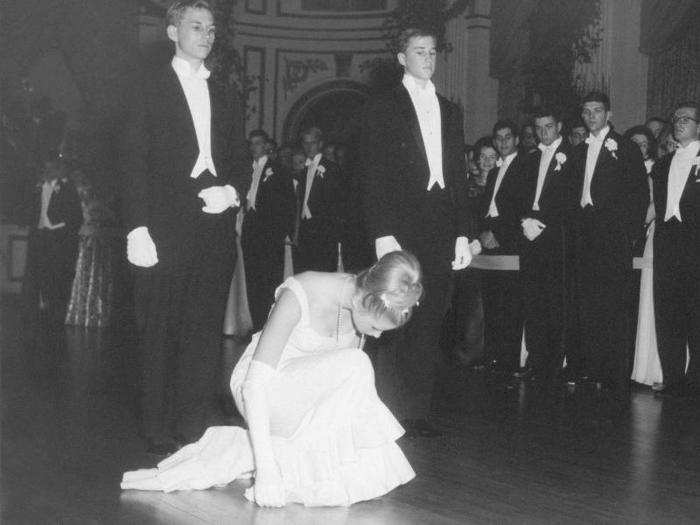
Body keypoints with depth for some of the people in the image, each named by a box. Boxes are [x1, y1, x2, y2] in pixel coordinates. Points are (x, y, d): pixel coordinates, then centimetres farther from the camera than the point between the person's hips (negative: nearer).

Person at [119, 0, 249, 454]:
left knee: (206, 332, 4)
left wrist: (233, 191, -4)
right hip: (166, 229, -4)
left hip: (216, 227, 4)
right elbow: (135, 161, -2)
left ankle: (196, 430, 12)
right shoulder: (152, 88, 4)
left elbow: (241, 161, 19)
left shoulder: (225, 97, 18)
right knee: (162, 334, 0)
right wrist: (138, 229, -11)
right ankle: (160, 433, 9)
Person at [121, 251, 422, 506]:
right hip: (262, 394, -7)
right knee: (354, 366, -30)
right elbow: (255, 383, -28)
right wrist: (265, 466, -32)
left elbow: (346, 384, 3)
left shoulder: (363, 303, -9)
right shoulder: (300, 295, -28)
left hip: (305, 397, 8)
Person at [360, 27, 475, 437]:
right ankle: (388, 414, 5)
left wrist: (463, 234, 8)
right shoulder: (383, 108, 5)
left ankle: (419, 411, 10)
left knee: (431, 325, 3)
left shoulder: (450, 110, 18)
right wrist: (382, 234, -12)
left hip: (442, 230, 4)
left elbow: (459, 175, 16)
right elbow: (374, 176, -2)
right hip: (401, 229, -4)